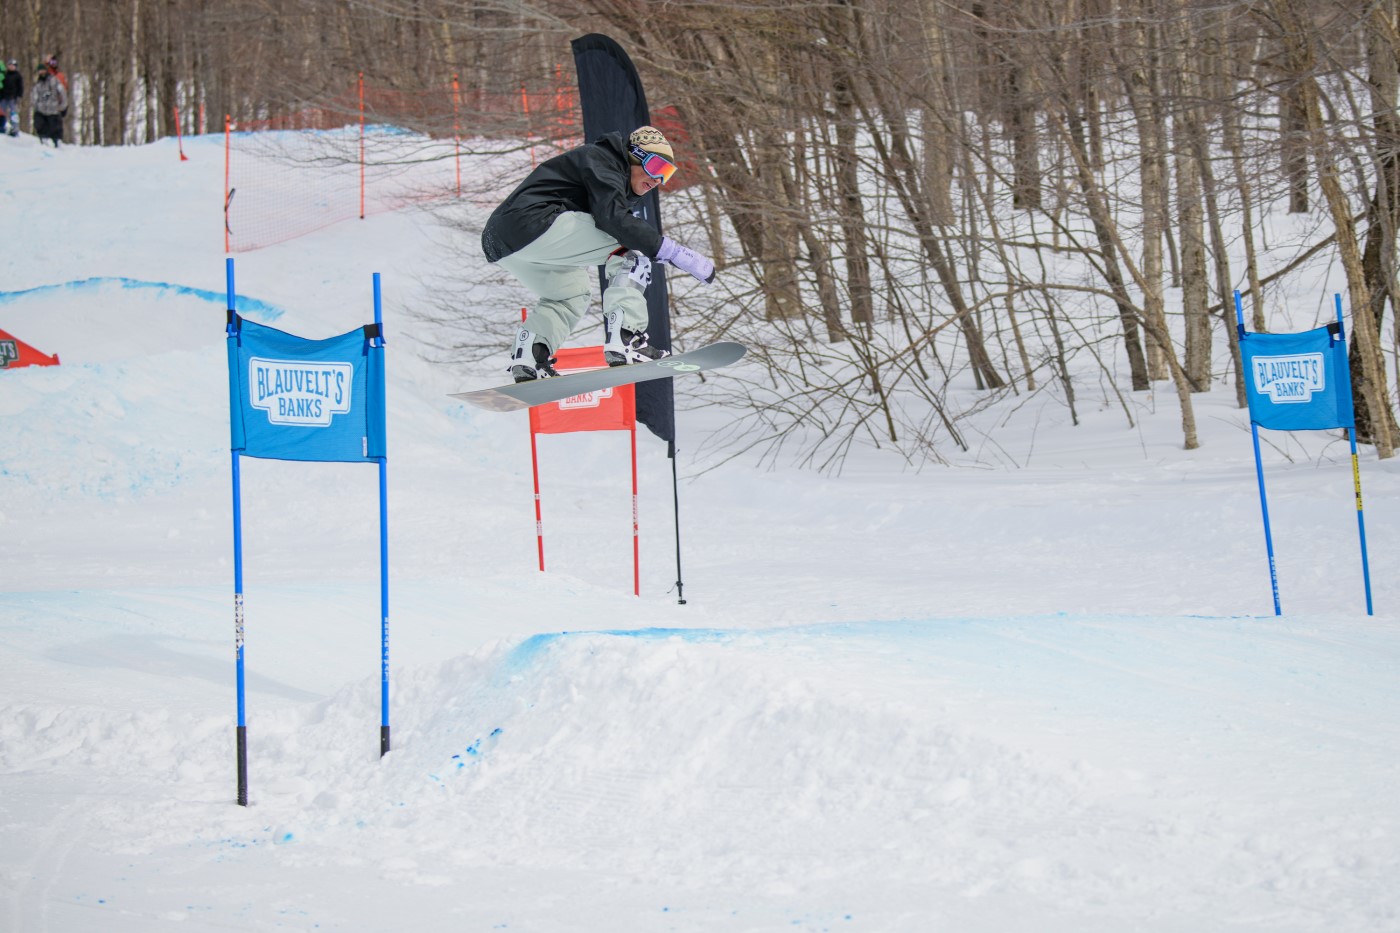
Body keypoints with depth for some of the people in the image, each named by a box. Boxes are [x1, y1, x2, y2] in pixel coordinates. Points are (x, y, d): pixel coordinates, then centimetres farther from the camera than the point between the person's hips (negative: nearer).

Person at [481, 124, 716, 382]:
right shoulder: (600, 160, -3)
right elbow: (613, 218, -18)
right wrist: (673, 251, -22)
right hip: (533, 224, -11)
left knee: (571, 293, 33)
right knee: (631, 249, -9)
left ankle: (527, 355, 10)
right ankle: (623, 341, -19)